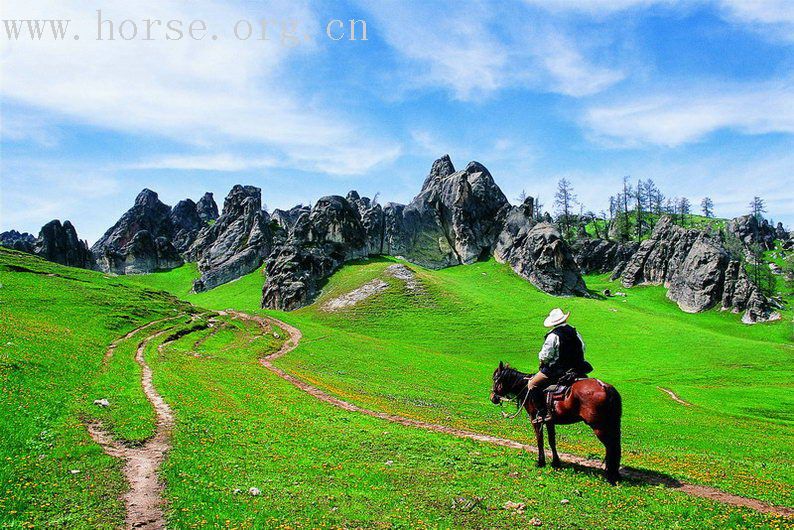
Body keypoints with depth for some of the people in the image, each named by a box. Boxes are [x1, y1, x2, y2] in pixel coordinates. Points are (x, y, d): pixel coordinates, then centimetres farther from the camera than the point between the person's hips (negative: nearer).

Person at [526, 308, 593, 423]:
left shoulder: (553, 336, -16)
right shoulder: (575, 332, 4)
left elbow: (545, 356, -17)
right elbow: (582, 349, 13)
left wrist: (541, 359, 5)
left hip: (555, 370, -7)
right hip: (575, 369, 7)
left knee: (532, 384, -1)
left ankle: (543, 412, -11)